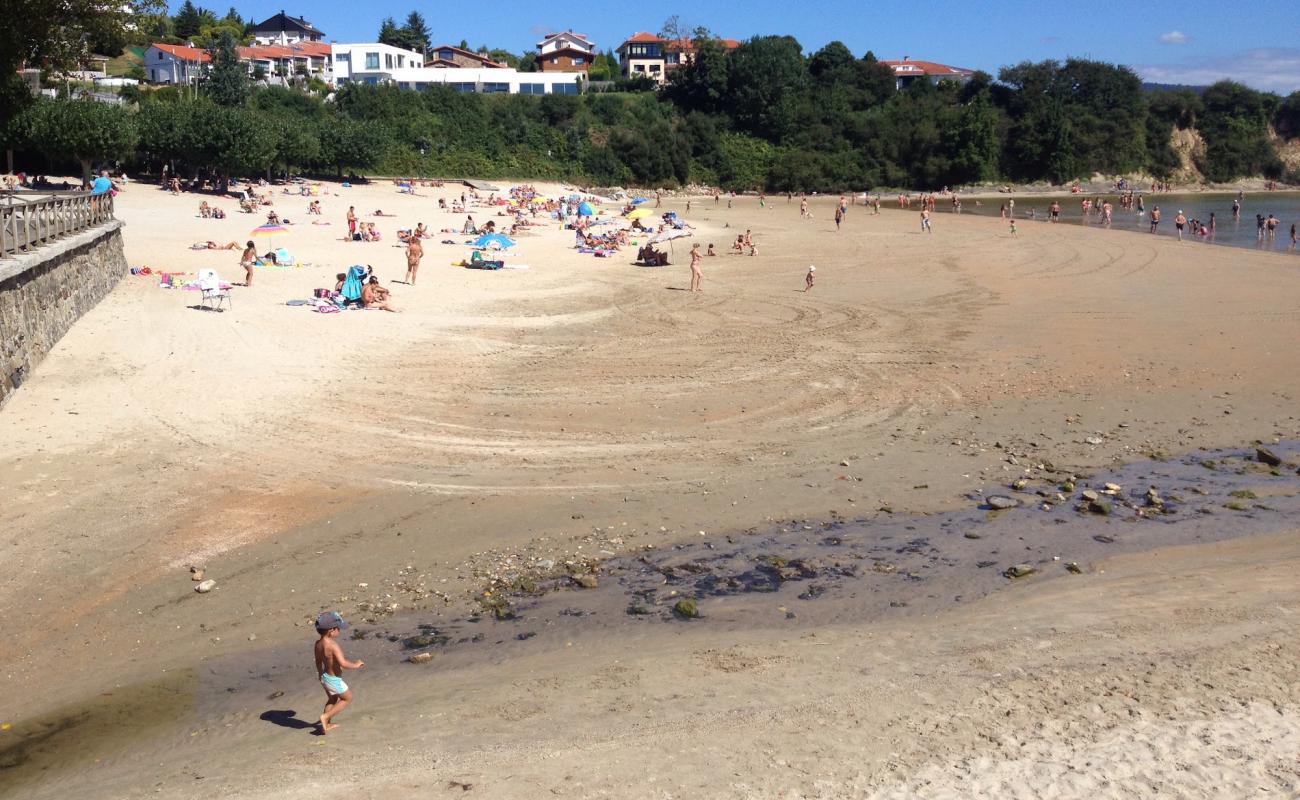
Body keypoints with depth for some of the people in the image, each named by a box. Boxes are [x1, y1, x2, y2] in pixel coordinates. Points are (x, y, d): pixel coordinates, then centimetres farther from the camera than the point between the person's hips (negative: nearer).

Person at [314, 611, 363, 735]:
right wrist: (356, 665, -18)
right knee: (347, 698, 17)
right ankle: (326, 716, 12)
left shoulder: (318, 643, -5)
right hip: (334, 680, -8)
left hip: (325, 677, 8)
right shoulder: (333, 645, -31)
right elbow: (343, 663, -36)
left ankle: (327, 724, 41)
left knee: (332, 699, 30)